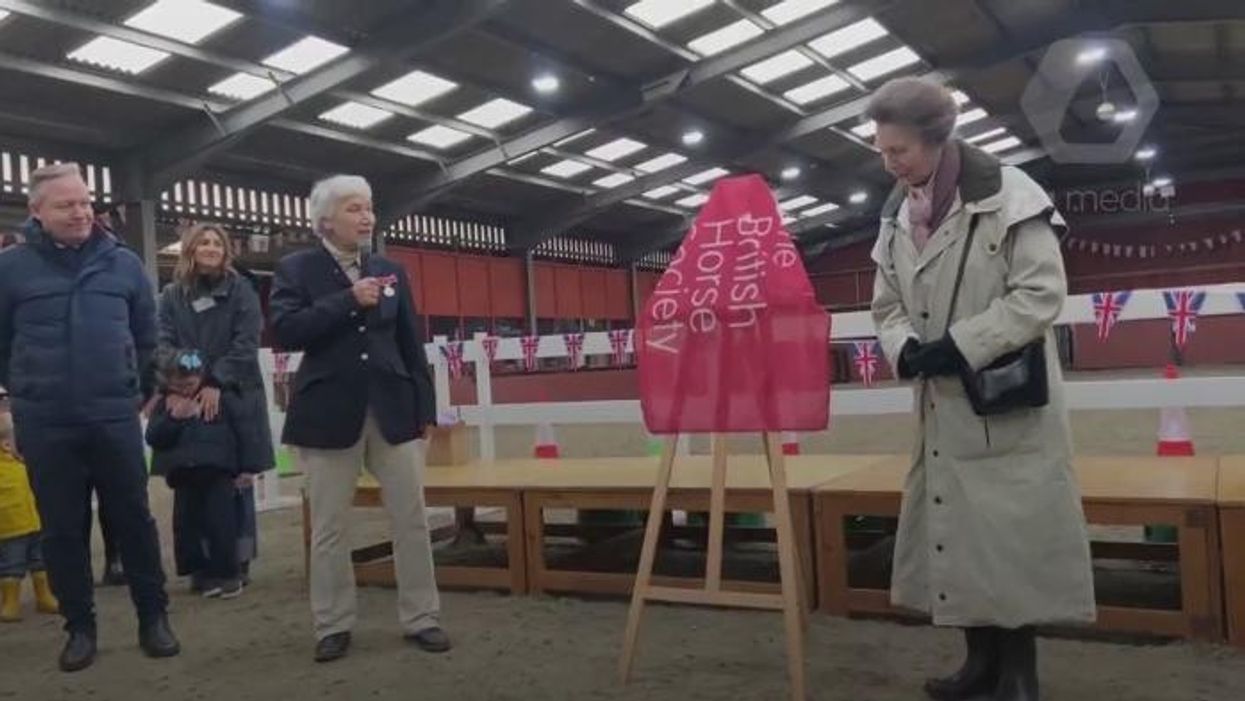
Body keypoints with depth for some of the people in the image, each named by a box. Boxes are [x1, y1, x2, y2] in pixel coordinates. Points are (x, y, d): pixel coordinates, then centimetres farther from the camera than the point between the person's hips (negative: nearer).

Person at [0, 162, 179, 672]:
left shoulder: (123, 263, 3)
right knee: (62, 529, 8)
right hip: (45, 425, 0)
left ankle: (153, 618, 19)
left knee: (134, 519, 7)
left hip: (115, 418, 1)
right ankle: (80, 626, 22)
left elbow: (148, 335, 12)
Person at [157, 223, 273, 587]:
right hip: (187, 399, 2)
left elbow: (246, 343, -7)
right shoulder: (172, 296, 7)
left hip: (235, 399, -1)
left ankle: (239, 562, 11)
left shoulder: (241, 291, 2)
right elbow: (164, 345, -2)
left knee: (236, 481, 2)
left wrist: (217, 383, -18)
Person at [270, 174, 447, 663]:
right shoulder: (296, 269, 2)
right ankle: (334, 626, 20)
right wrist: (348, 301, -16)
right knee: (328, 528, 6)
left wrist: (425, 406, 8)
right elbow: (284, 330, -13)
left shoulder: (391, 272, 12)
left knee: (412, 519, 4)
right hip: (330, 413, -2)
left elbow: (411, 343, 13)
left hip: (392, 408, 3)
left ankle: (421, 619, 16)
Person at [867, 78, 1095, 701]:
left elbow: (1042, 292, -15)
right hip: (942, 405, 6)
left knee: (1013, 534, 0)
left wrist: (961, 344, -20)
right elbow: (888, 304, 12)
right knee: (952, 530, 11)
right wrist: (904, 347, -9)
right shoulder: (897, 215, 9)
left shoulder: (1007, 194, -10)